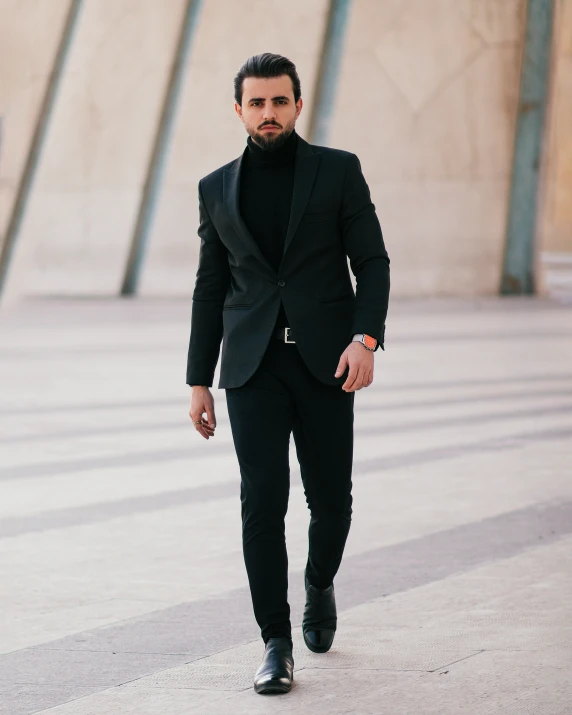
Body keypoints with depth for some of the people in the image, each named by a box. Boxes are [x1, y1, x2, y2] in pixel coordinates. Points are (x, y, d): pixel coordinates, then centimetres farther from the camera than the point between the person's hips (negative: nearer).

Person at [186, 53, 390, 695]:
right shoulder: (218, 189, 11)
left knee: (330, 497, 5)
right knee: (263, 497, -10)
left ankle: (320, 584, 37)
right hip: (253, 366, 1)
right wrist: (198, 382, 10)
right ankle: (276, 643, -5)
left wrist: (366, 337, -15)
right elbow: (211, 288, 14)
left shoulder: (338, 171, 4)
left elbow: (371, 261, 1)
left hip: (325, 361, -1)